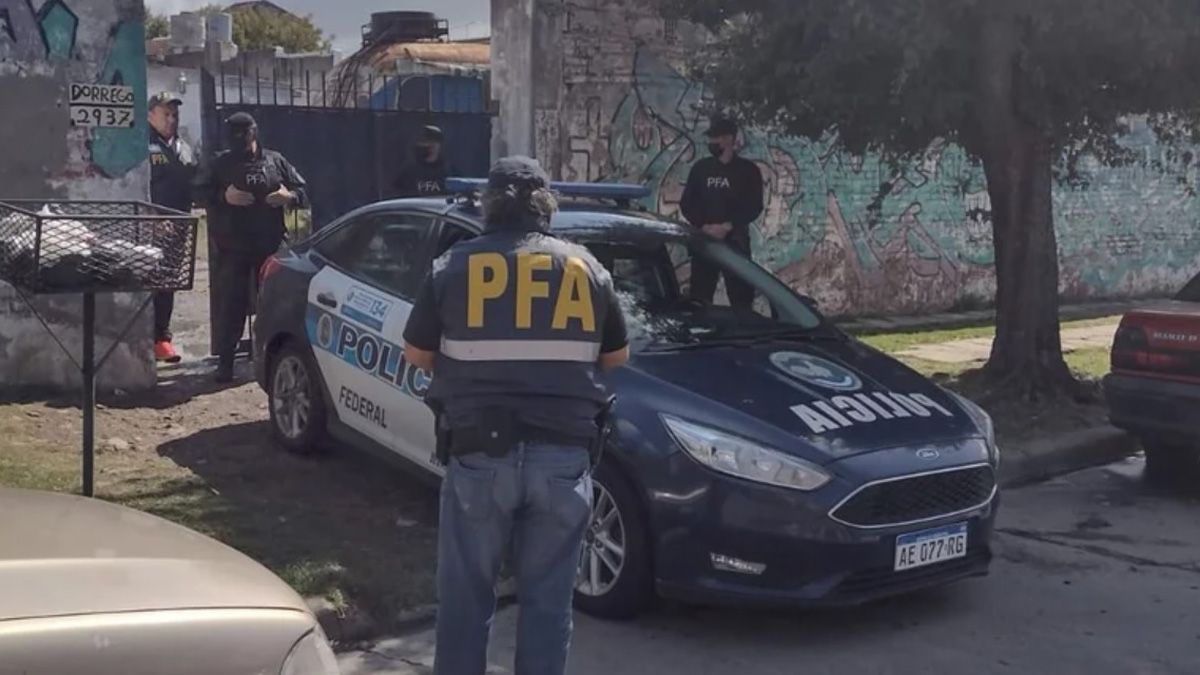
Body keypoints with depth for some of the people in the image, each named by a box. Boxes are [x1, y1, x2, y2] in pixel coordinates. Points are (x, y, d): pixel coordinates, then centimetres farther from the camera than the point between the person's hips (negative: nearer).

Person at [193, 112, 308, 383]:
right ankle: (225, 361, 1)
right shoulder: (220, 164, 6)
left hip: (271, 245, 2)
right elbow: (200, 193, 2)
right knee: (230, 304, -4)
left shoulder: (275, 161, 10)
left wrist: (289, 196, -11)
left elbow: (302, 191, 12)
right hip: (232, 248, -2)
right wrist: (223, 197, -16)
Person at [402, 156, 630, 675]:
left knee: (465, 595, 11)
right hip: (564, 454, 1)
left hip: (478, 453, -1)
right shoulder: (586, 267, 6)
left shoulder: (455, 265, 1)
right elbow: (617, 356, 16)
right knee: (548, 599, 10)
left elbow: (416, 354, 10)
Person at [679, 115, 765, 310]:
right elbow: (686, 204, 7)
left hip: (736, 241, -2)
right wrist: (703, 226, -10)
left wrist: (727, 227, -15)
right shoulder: (700, 168, 10)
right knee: (699, 297, 2)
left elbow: (754, 207, -3)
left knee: (741, 298, -4)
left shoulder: (748, 170, 3)